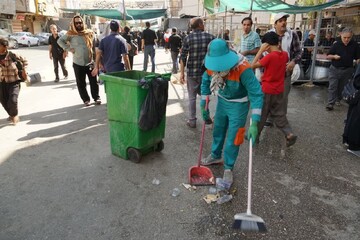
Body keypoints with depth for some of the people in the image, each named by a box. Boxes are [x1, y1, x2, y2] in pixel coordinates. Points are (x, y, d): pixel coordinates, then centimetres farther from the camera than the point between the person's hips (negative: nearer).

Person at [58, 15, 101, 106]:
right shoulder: (71, 34, -1)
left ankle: (96, 97, 19)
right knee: (81, 84, 6)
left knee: (93, 82, 5)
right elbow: (60, 41, 2)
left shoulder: (89, 33, 5)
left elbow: (94, 47, 11)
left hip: (90, 62, 1)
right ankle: (86, 99, 19)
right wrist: (69, 49, -8)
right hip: (78, 63, -1)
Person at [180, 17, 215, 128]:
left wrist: (182, 73, -1)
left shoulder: (188, 38, -5)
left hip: (192, 73, -1)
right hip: (207, 72, 1)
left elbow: (183, 57, -7)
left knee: (192, 97, 9)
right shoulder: (210, 37, -2)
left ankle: (192, 121, 13)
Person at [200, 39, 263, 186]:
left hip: (238, 104, -5)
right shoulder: (211, 64, -17)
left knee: (233, 139, 1)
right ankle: (215, 156, 46)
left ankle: (228, 168, 23)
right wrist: (203, 105, 3)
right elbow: (205, 82, 2)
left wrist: (254, 123, -39)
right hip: (222, 100, 6)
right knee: (218, 131, 22)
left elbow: (256, 94, -34)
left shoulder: (242, 68, -35)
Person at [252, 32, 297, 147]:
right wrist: (279, 48, 12)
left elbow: (253, 65, -17)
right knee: (279, 114, 15)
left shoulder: (270, 56, -21)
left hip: (267, 90, -6)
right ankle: (289, 134, 3)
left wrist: (261, 50, -16)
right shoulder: (285, 54, 0)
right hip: (279, 90, 6)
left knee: (261, 114, 9)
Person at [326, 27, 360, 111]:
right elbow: (328, 56, 2)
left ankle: (338, 99, 29)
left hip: (347, 70, 1)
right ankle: (330, 103, -8)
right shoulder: (336, 44, -3)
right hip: (335, 69, -1)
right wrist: (334, 56, -18)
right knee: (332, 86, -7)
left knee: (342, 87, 11)